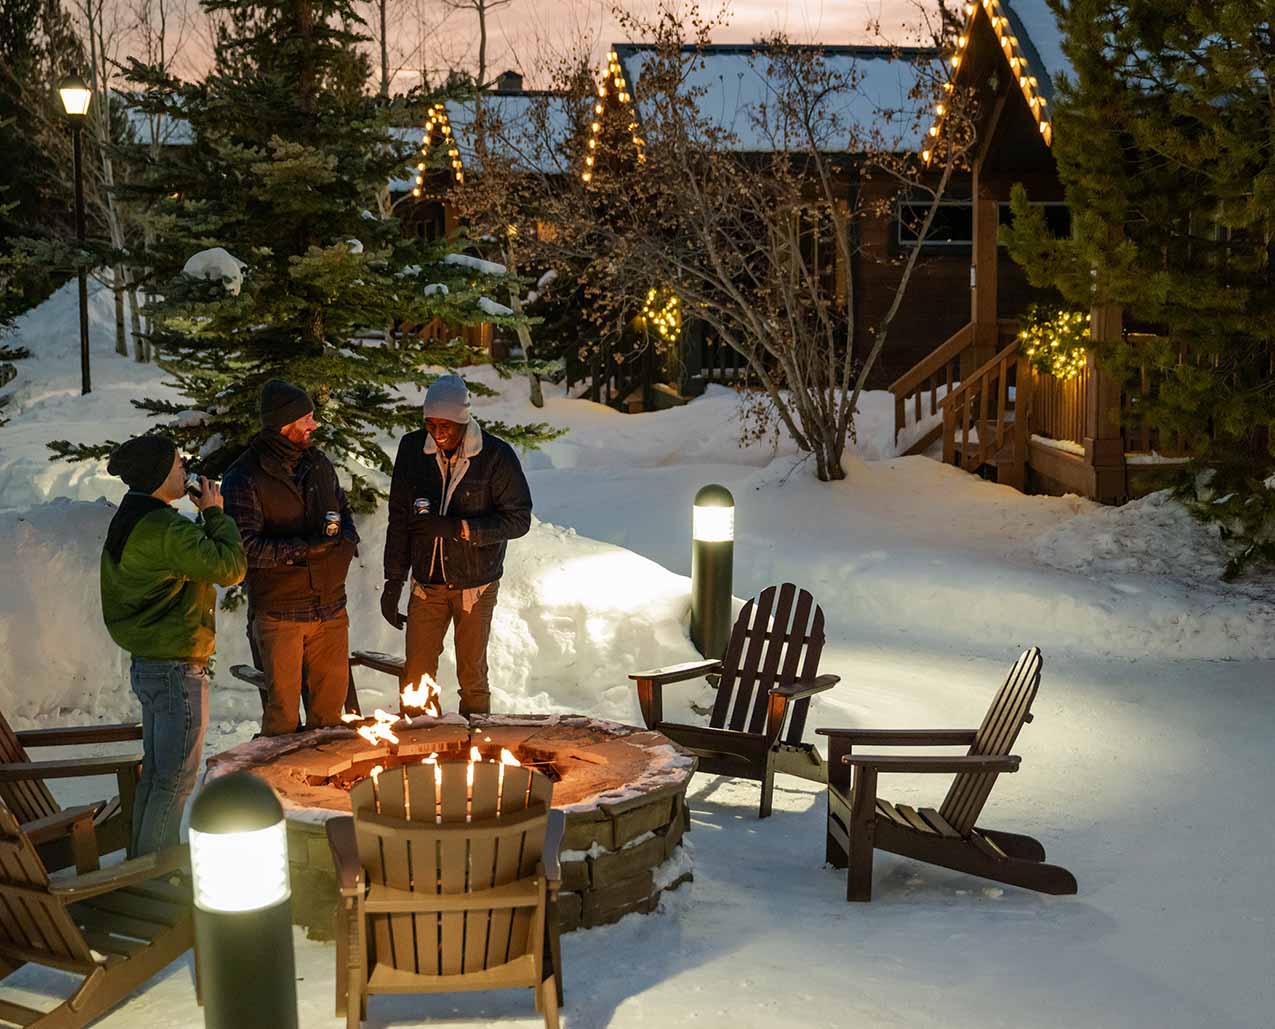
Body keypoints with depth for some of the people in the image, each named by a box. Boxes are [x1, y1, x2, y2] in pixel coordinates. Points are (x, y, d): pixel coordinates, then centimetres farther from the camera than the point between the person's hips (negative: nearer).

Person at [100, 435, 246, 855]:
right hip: (176, 670, -10)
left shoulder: (125, 524, 11)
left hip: (147, 665, 10)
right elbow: (229, 567, -20)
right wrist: (215, 514, -10)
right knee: (175, 780, -1)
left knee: (155, 773, 19)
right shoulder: (166, 529, -22)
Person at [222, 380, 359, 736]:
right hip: (279, 613, -6)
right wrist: (302, 549, -25)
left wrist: (343, 540, -3)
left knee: (330, 705, 16)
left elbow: (344, 513, 20)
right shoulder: (244, 478, -12)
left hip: (330, 609, 6)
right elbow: (245, 547, -19)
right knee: (283, 713, 4)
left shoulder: (318, 463, 8)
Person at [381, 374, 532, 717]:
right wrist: (393, 581, 0)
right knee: (416, 677, 5)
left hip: (475, 585, -2)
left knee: (472, 677, 8)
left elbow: (518, 519, -12)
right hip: (426, 583, 3)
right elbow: (399, 518, 2)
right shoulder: (412, 450, -4)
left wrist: (458, 528, -22)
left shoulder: (496, 456, -13)